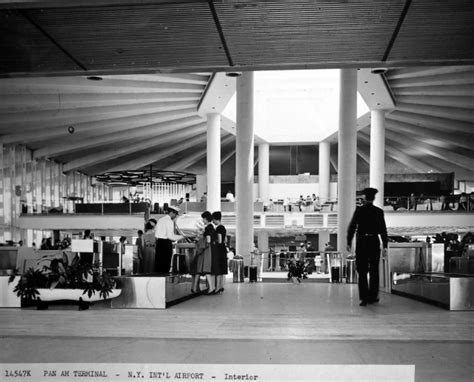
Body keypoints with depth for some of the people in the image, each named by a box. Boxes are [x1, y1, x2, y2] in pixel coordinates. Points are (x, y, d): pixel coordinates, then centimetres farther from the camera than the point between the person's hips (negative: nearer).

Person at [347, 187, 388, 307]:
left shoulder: (359, 210, -4)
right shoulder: (379, 211, -1)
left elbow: (352, 227, -5)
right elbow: (383, 230, -1)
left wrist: (349, 242, 2)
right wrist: (385, 246, 4)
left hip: (362, 242, -1)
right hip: (374, 242, 1)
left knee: (362, 272, 4)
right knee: (374, 271, 13)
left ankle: (364, 298, 0)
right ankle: (372, 297, 17)